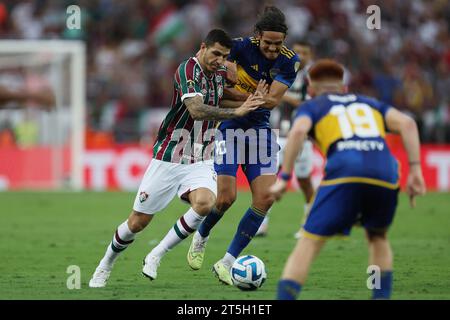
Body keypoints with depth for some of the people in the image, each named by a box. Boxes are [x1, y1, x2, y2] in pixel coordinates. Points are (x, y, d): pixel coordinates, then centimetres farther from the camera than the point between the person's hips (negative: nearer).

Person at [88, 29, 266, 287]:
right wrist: (236, 112, -34)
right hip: (169, 158, -5)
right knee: (138, 221, 4)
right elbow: (197, 110, -32)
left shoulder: (220, 73, 6)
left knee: (204, 203, -27)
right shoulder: (188, 70, -17)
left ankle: (156, 256, -10)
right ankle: (105, 266, 31)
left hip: (200, 161, 5)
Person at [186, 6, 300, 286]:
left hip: (260, 129, 3)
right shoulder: (242, 46, -14)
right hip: (230, 126, -3)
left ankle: (227, 263, 0)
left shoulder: (290, 61, -8)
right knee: (226, 197, -11)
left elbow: (272, 101, -15)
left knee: (266, 197, -10)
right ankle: (201, 238, 25)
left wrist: (236, 94, -20)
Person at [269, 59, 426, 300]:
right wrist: (415, 170, 11)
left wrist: (284, 177, 0)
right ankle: (382, 296, 19)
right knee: (378, 238, 30)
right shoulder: (370, 104, 34)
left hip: (344, 174, -3)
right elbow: (406, 123, 16)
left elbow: (298, 131, 0)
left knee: (308, 244, -2)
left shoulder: (312, 107, 24)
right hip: (385, 174, 3)